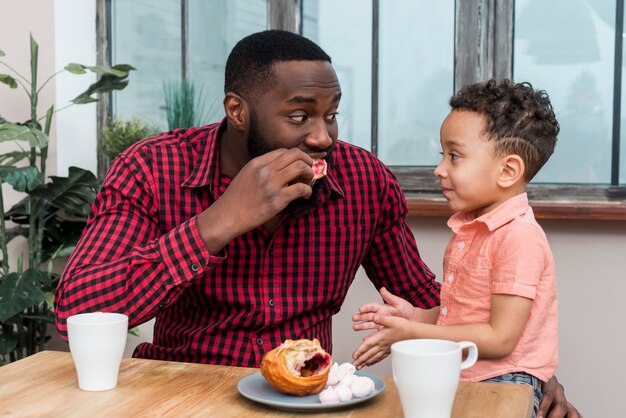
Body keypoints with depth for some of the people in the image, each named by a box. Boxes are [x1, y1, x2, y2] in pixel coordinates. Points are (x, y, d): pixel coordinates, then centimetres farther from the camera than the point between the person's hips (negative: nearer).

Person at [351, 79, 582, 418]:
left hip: (502, 383, -7)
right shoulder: (468, 227, 11)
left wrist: (413, 333, -14)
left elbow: (500, 339, -17)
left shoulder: (519, 237, -16)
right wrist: (418, 316, 2)